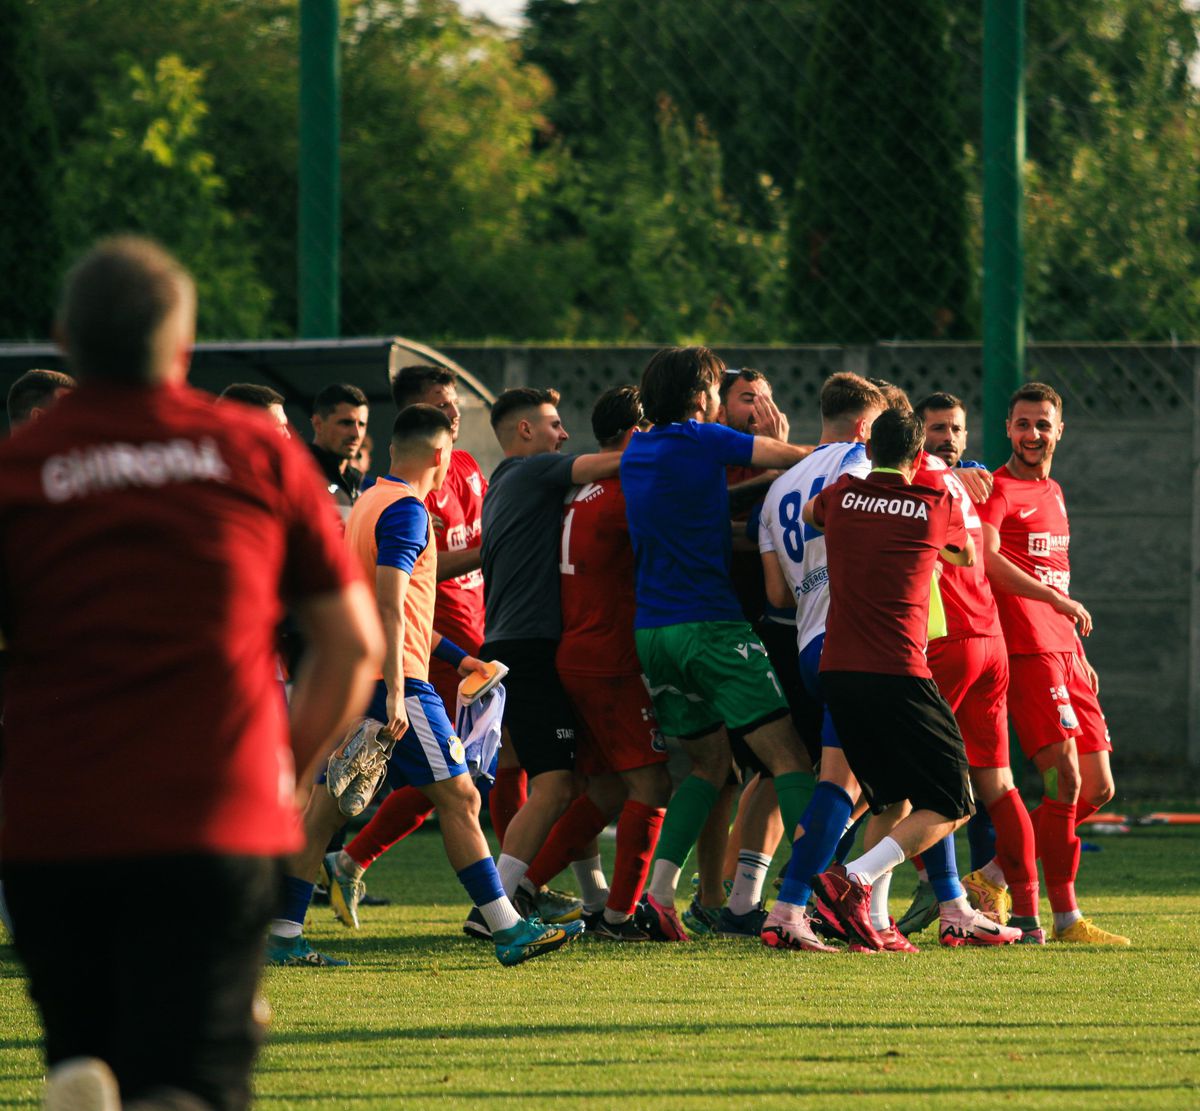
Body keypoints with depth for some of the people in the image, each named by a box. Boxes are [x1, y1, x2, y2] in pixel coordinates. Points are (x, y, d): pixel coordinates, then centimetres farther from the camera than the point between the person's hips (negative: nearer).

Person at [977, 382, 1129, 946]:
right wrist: (1056, 598, -31)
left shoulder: (1054, 492, 21)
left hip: (1065, 652, 9)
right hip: (1027, 651, -9)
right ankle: (1065, 919, -9)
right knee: (1066, 780, -14)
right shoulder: (998, 489, -5)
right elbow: (986, 558, -23)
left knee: (1098, 789, 8)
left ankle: (994, 875, 18)